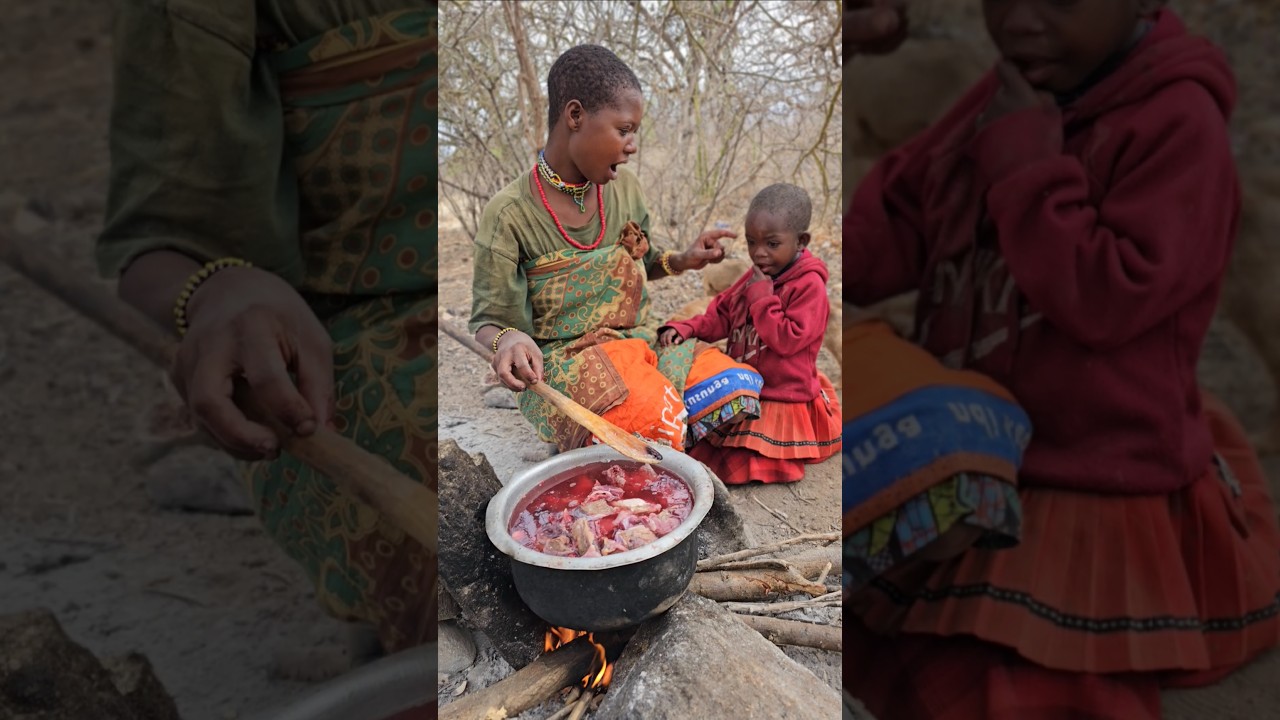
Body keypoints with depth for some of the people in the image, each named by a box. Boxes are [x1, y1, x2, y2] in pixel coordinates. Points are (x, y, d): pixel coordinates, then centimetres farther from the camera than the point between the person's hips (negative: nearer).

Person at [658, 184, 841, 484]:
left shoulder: (809, 286, -19)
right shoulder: (756, 277, 6)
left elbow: (788, 339, -25)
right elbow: (722, 313, 13)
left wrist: (762, 298, -23)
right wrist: (687, 329, -3)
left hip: (782, 402, -8)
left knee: (738, 466, -15)